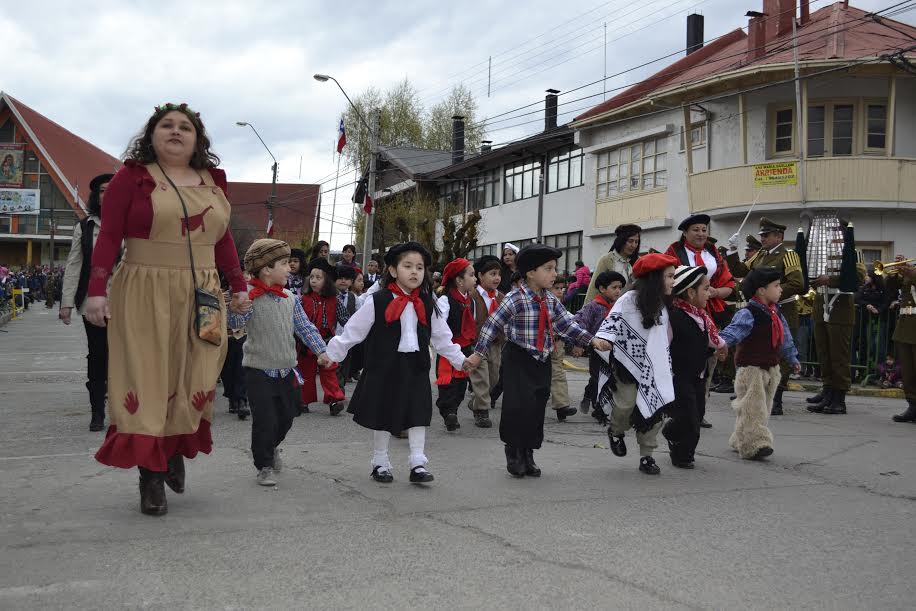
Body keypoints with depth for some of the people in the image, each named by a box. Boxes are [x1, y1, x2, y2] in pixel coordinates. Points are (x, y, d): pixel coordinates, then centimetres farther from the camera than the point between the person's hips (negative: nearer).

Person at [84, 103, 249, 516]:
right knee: (147, 384, -1)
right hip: (145, 296, -4)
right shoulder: (133, 177, 0)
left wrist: (239, 286, 15)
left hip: (201, 298, 4)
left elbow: (223, 239, 17)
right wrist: (96, 290, -13)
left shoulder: (212, 181, 13)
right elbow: (109, 236, -5)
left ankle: (176, 453, 25)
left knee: (195, 383, 2)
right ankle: (151, 477, 7)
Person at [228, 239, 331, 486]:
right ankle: (264, 466, 15)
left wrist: (320, 351, 3)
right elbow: (236, 323, -26)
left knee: (286, 418, 17)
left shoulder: (289, 299, 5)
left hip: (286, 371, 6)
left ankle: (271, 447, 46)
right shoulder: (249, 296, -14)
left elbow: (305, 327, 10)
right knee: (264, 420, -4)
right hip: (259, 371, -6)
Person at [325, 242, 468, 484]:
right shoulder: (378, 302, -9)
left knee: (418, 415, 2)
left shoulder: (427, 305, 5)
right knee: (383, 416, 8)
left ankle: (418, 464, 9)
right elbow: (352, 332, -4)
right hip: (385, 367, -3)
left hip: (416, 368, 3)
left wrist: (461, 360, 12)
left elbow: (442, 338, 13)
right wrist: (330, 354, -5)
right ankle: (380, 463, 22)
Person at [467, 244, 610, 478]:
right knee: (519, 408, -11)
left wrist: (592, 340, 9)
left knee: (537, 409, 9)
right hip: (518, 362, -6)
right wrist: (478, 354, -14)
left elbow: (567, 324, 14)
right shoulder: (515, 300, -15)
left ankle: (528, 454, 21)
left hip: (542, 361, 7)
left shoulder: (550, 300, 6)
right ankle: (513, 452, 8)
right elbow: (493, 325, -14)